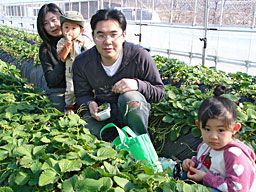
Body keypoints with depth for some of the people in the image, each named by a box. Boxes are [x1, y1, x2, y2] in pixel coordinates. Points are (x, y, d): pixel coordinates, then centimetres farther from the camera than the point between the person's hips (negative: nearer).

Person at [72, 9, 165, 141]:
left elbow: (159, 92, -13)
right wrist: (90, 104, -23)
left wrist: (138, 84, -34)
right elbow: (81, 94, 2)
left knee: (130, 97, -35)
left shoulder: (140, 56, -21)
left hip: (135, 110, -2)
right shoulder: (81, 63, -12)